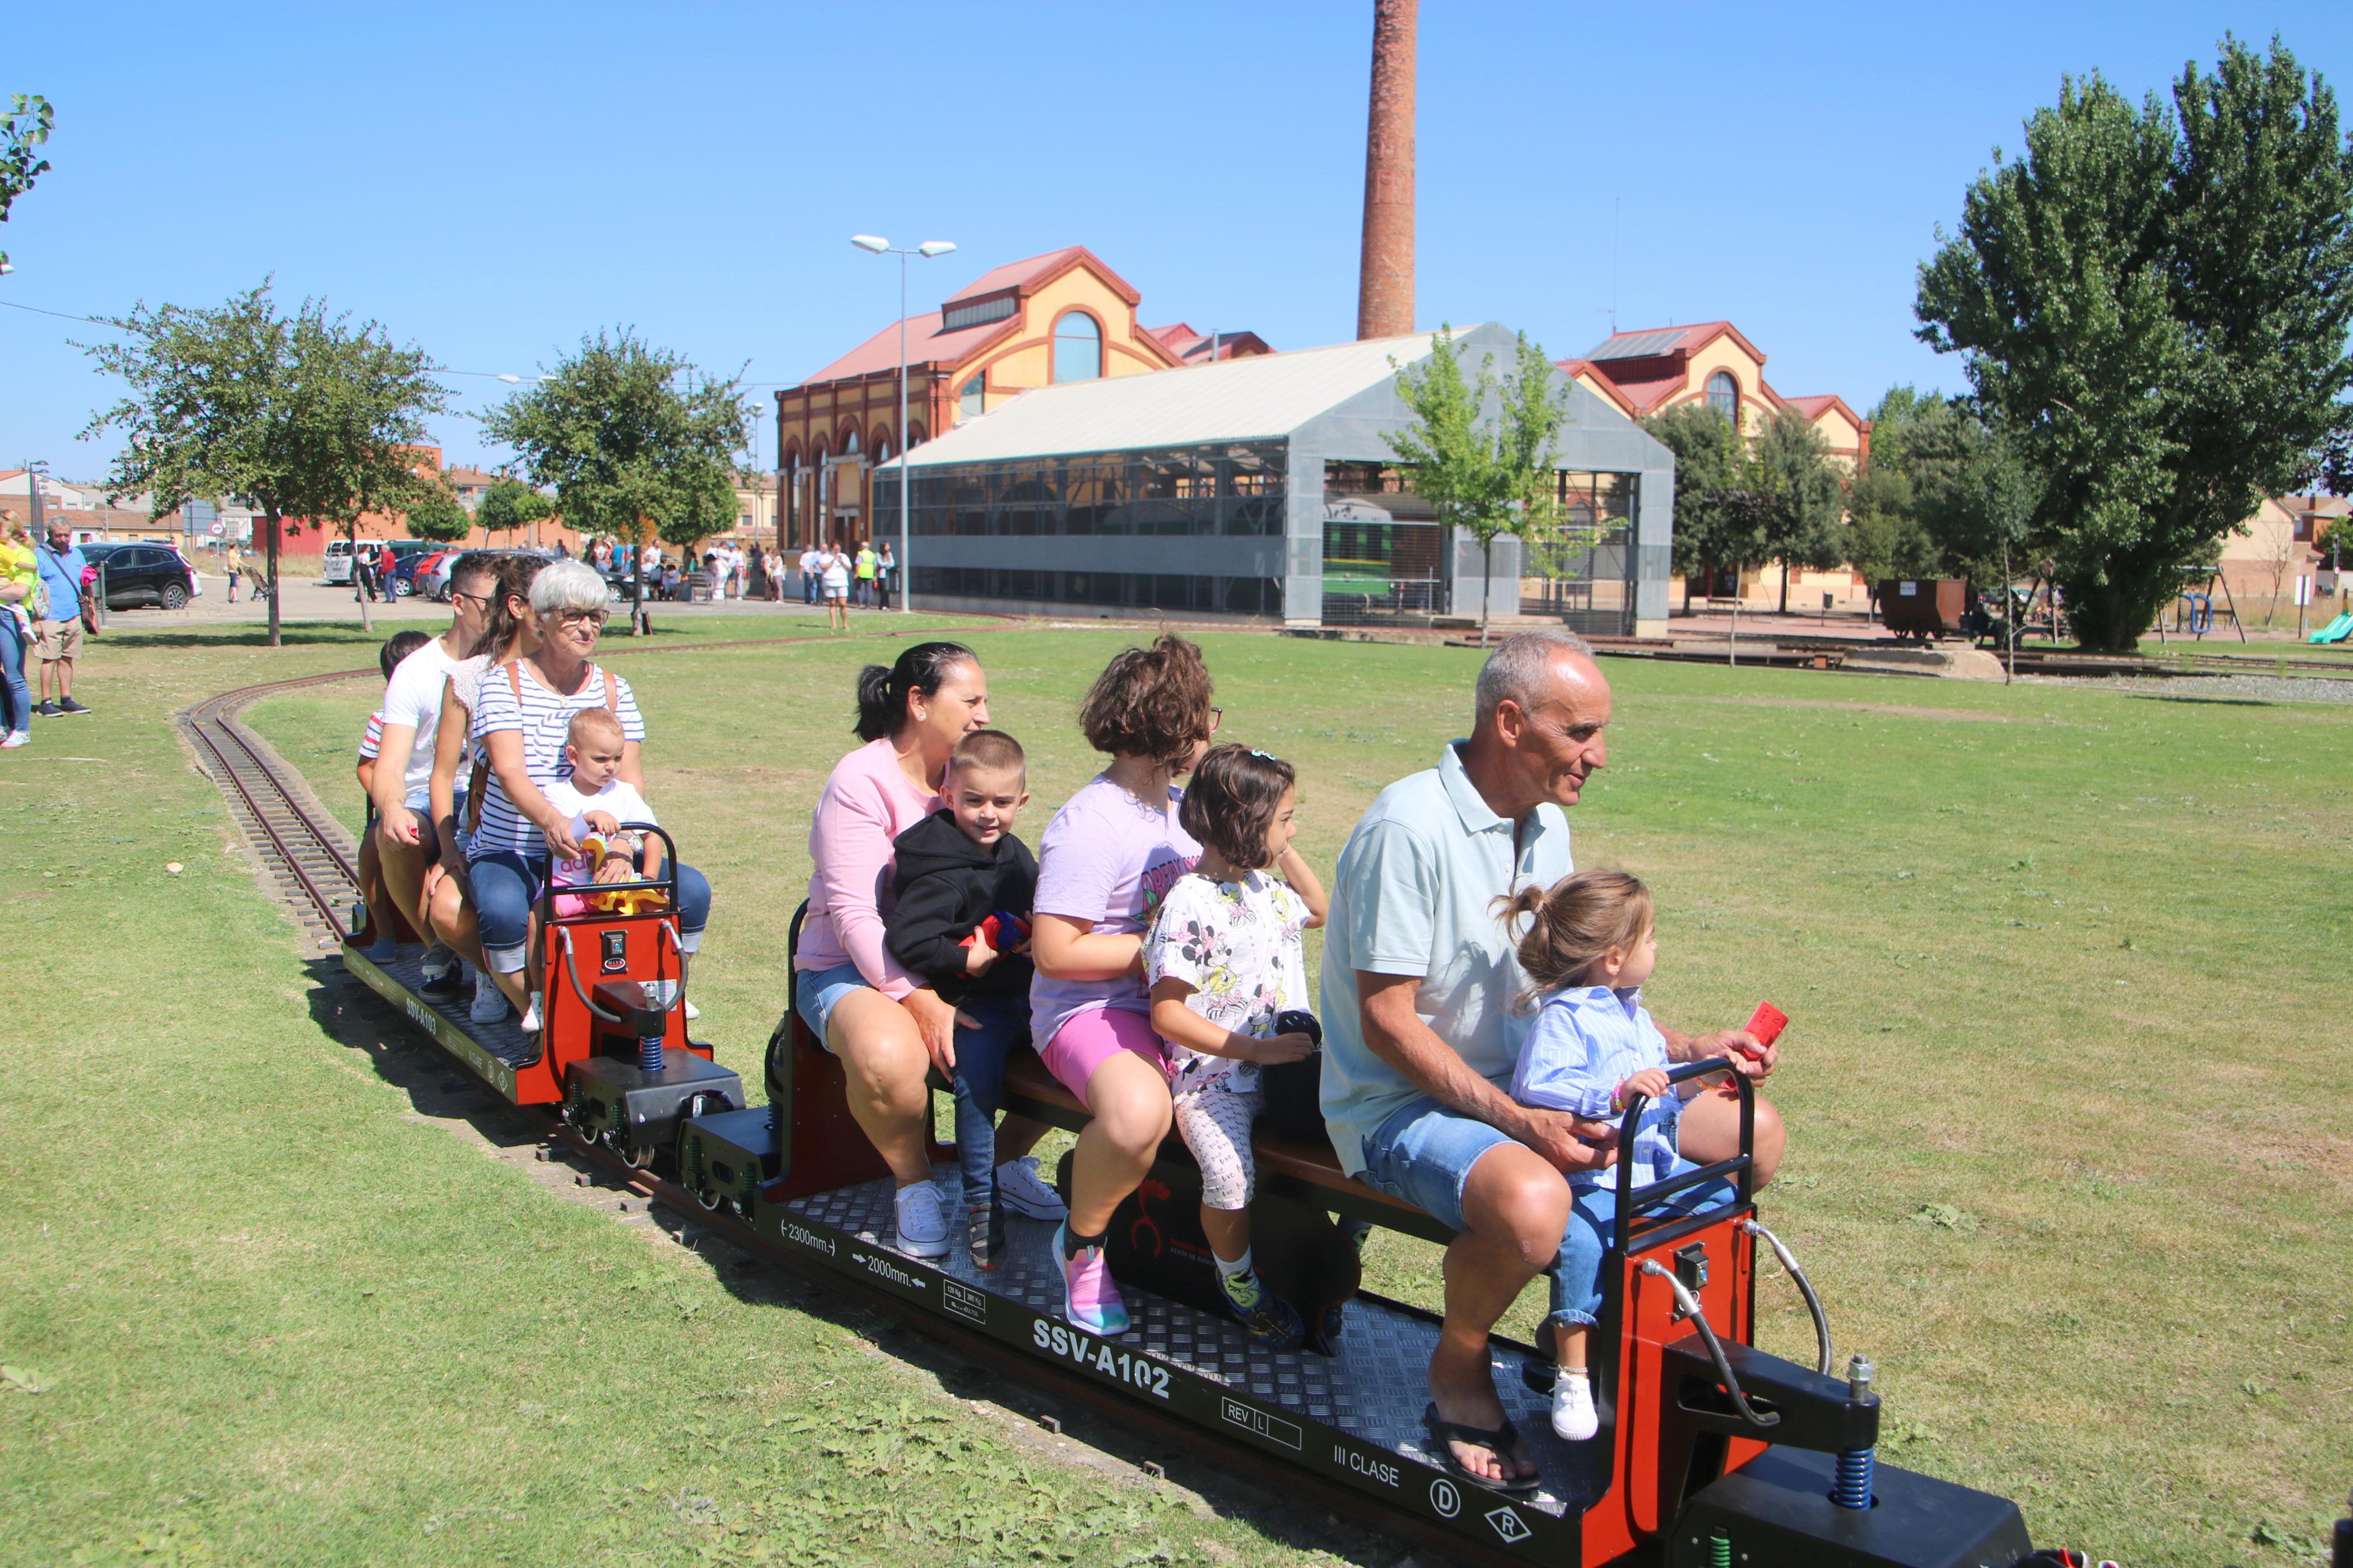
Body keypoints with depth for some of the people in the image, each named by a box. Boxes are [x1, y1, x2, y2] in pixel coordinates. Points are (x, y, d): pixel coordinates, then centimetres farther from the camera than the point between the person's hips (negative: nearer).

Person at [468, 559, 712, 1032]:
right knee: (503, 911, -37)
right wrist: (549, 819, -44)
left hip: (597, 855, 4)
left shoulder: (613, 690, 7)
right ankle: (534, 1009, -10)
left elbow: (630, 781, -3)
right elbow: (510, 772, -22)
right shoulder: (504, 683, -5)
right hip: (512, 855, -3)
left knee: (691, 889, -19)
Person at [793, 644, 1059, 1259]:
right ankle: (913, 1183, -8)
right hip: (852, 969, -6)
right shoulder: (861, 781, -12)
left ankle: (1006, 1162, 8)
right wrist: (922, 1001, -30)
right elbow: (855, 916, -20)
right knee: (889, 1056, -39)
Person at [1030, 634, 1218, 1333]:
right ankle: (1082, 1246, -7)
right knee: (1138, 1113, -38)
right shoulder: (1089, 825, -16)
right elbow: (1054, 953, -20)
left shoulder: (1177, 802, 14)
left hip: (1176, 1002, 9)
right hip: (1091, 1011, -8)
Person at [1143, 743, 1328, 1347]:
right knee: (1230, 1171, -31)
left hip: (1282, 1061, 7)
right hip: (1214, 1076, -7)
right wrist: (1259, 1049, -20)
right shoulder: (1192, 904, -14)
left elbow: (1317, 911, 37)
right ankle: (1239, 1285, -3)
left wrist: (1286, 853, 20)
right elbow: (1167, 1014, -17)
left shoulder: (1265, 885, 13)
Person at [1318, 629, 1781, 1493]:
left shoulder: (1546, 823, 7)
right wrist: (1519, 1123, -27)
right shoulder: (1409, 828, -21)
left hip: (1528, 1084, 9)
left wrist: (1686, 1048, 4)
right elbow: (1387, 1024, -22)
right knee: (1529, 1202, -40)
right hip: (1401, 1103, -8)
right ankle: (1459, 1373, -7)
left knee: (1751, 1132, 3)